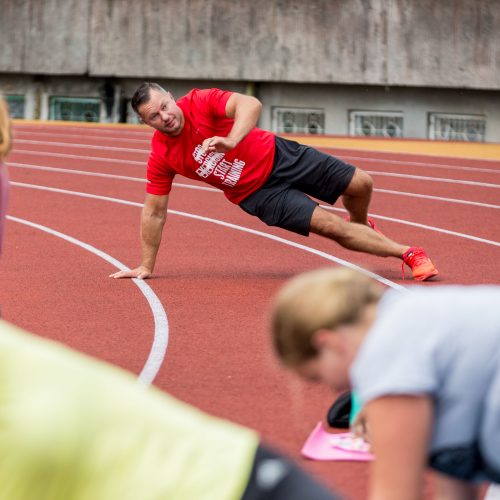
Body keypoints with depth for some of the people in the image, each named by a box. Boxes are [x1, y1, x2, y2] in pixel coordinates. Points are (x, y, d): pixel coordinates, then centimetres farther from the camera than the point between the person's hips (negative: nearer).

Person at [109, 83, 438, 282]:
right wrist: (146, 266, -6)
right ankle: (405, 252, 8)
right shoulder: (161, 157, -15)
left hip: (277, 156, 0)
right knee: (331, 227, -10)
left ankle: (360, 224, 40)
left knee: (360, 184, 2)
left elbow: (251, 104, -34)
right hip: (257, 193, 0)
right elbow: (154, 212, -7)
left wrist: (231, 140, -51)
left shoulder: (200, 103, -21)